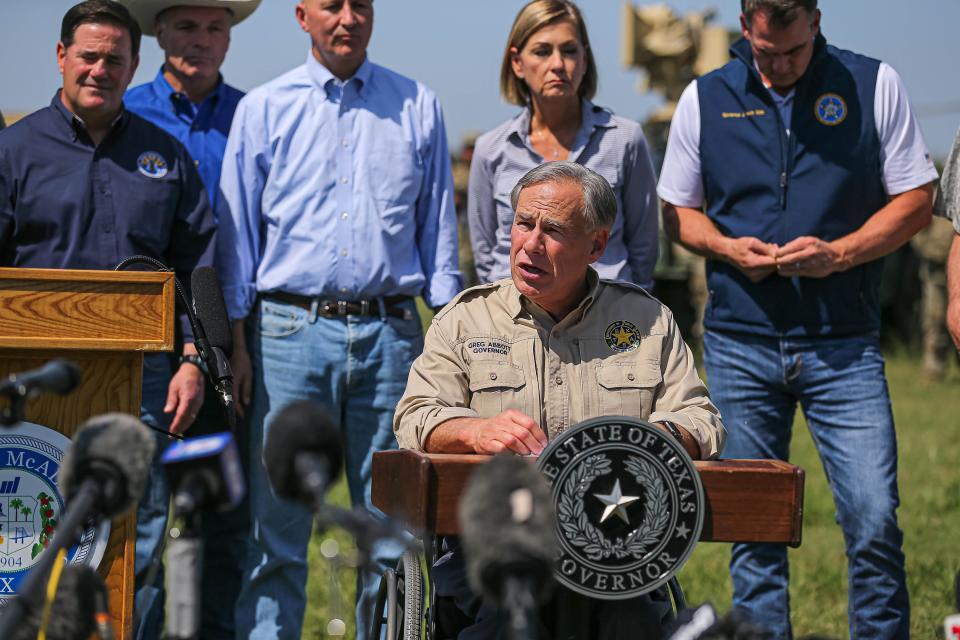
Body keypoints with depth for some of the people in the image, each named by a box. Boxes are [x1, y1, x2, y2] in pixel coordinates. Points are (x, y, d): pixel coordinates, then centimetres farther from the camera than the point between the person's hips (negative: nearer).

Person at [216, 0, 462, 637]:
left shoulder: (417, 107, 11)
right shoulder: (264, 109, 7)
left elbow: (438, 226, 13)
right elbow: (237, 233, 7)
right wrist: (236, 341, 0)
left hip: (390, 334, 1)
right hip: (291, 328, -1)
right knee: (278, 524, -3)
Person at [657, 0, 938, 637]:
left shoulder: (874, 85, 1)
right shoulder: (705, 99, 6)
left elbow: (915, 202, 3)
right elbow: (678, 211, 15)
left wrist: (840, 253, -12)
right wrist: (729, 248, -6)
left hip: (843, 345, -2)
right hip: (740, 344, 2)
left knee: (874, 519, -9)